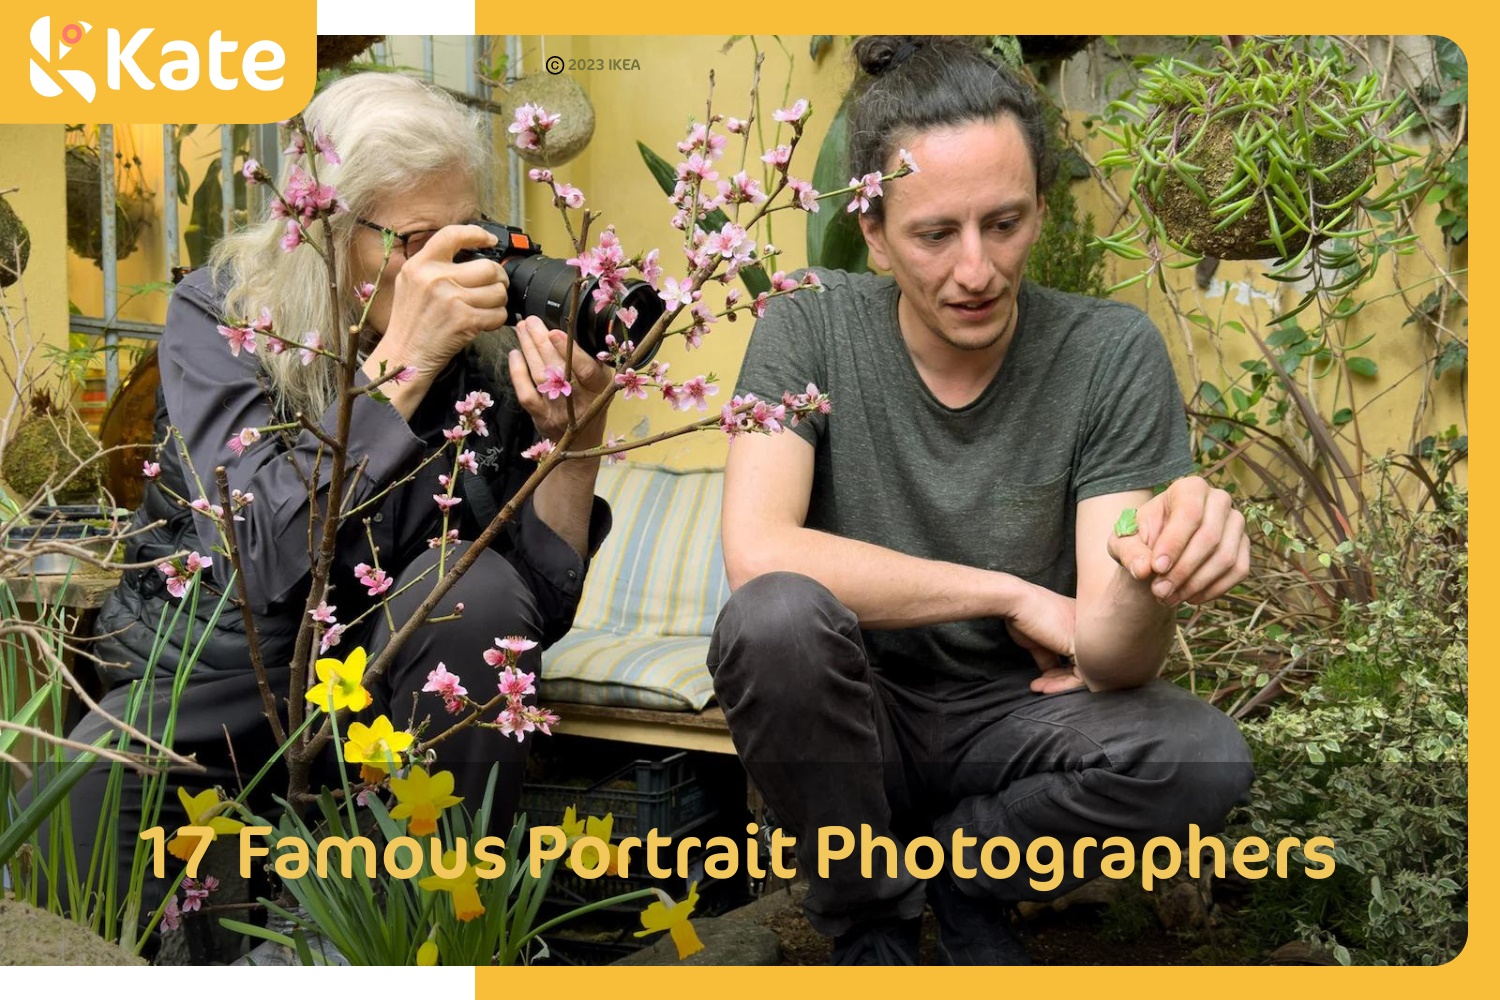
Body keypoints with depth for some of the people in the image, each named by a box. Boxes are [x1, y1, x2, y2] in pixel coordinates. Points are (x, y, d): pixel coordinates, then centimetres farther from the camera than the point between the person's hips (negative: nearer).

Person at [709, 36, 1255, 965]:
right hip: (855, 715, 0)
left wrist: (1150, 580, -41)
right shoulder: (811, 328, -12)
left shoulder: (1111, 352, -12)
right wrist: (1016, 596, -22)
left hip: (1013, 715, 1)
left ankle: (961, 866, 4)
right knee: (776, 617, -32)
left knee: (1205, 758, -28)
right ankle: (871, 911, -2)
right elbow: (756, 552, -28)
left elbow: (1113, 663, -17)